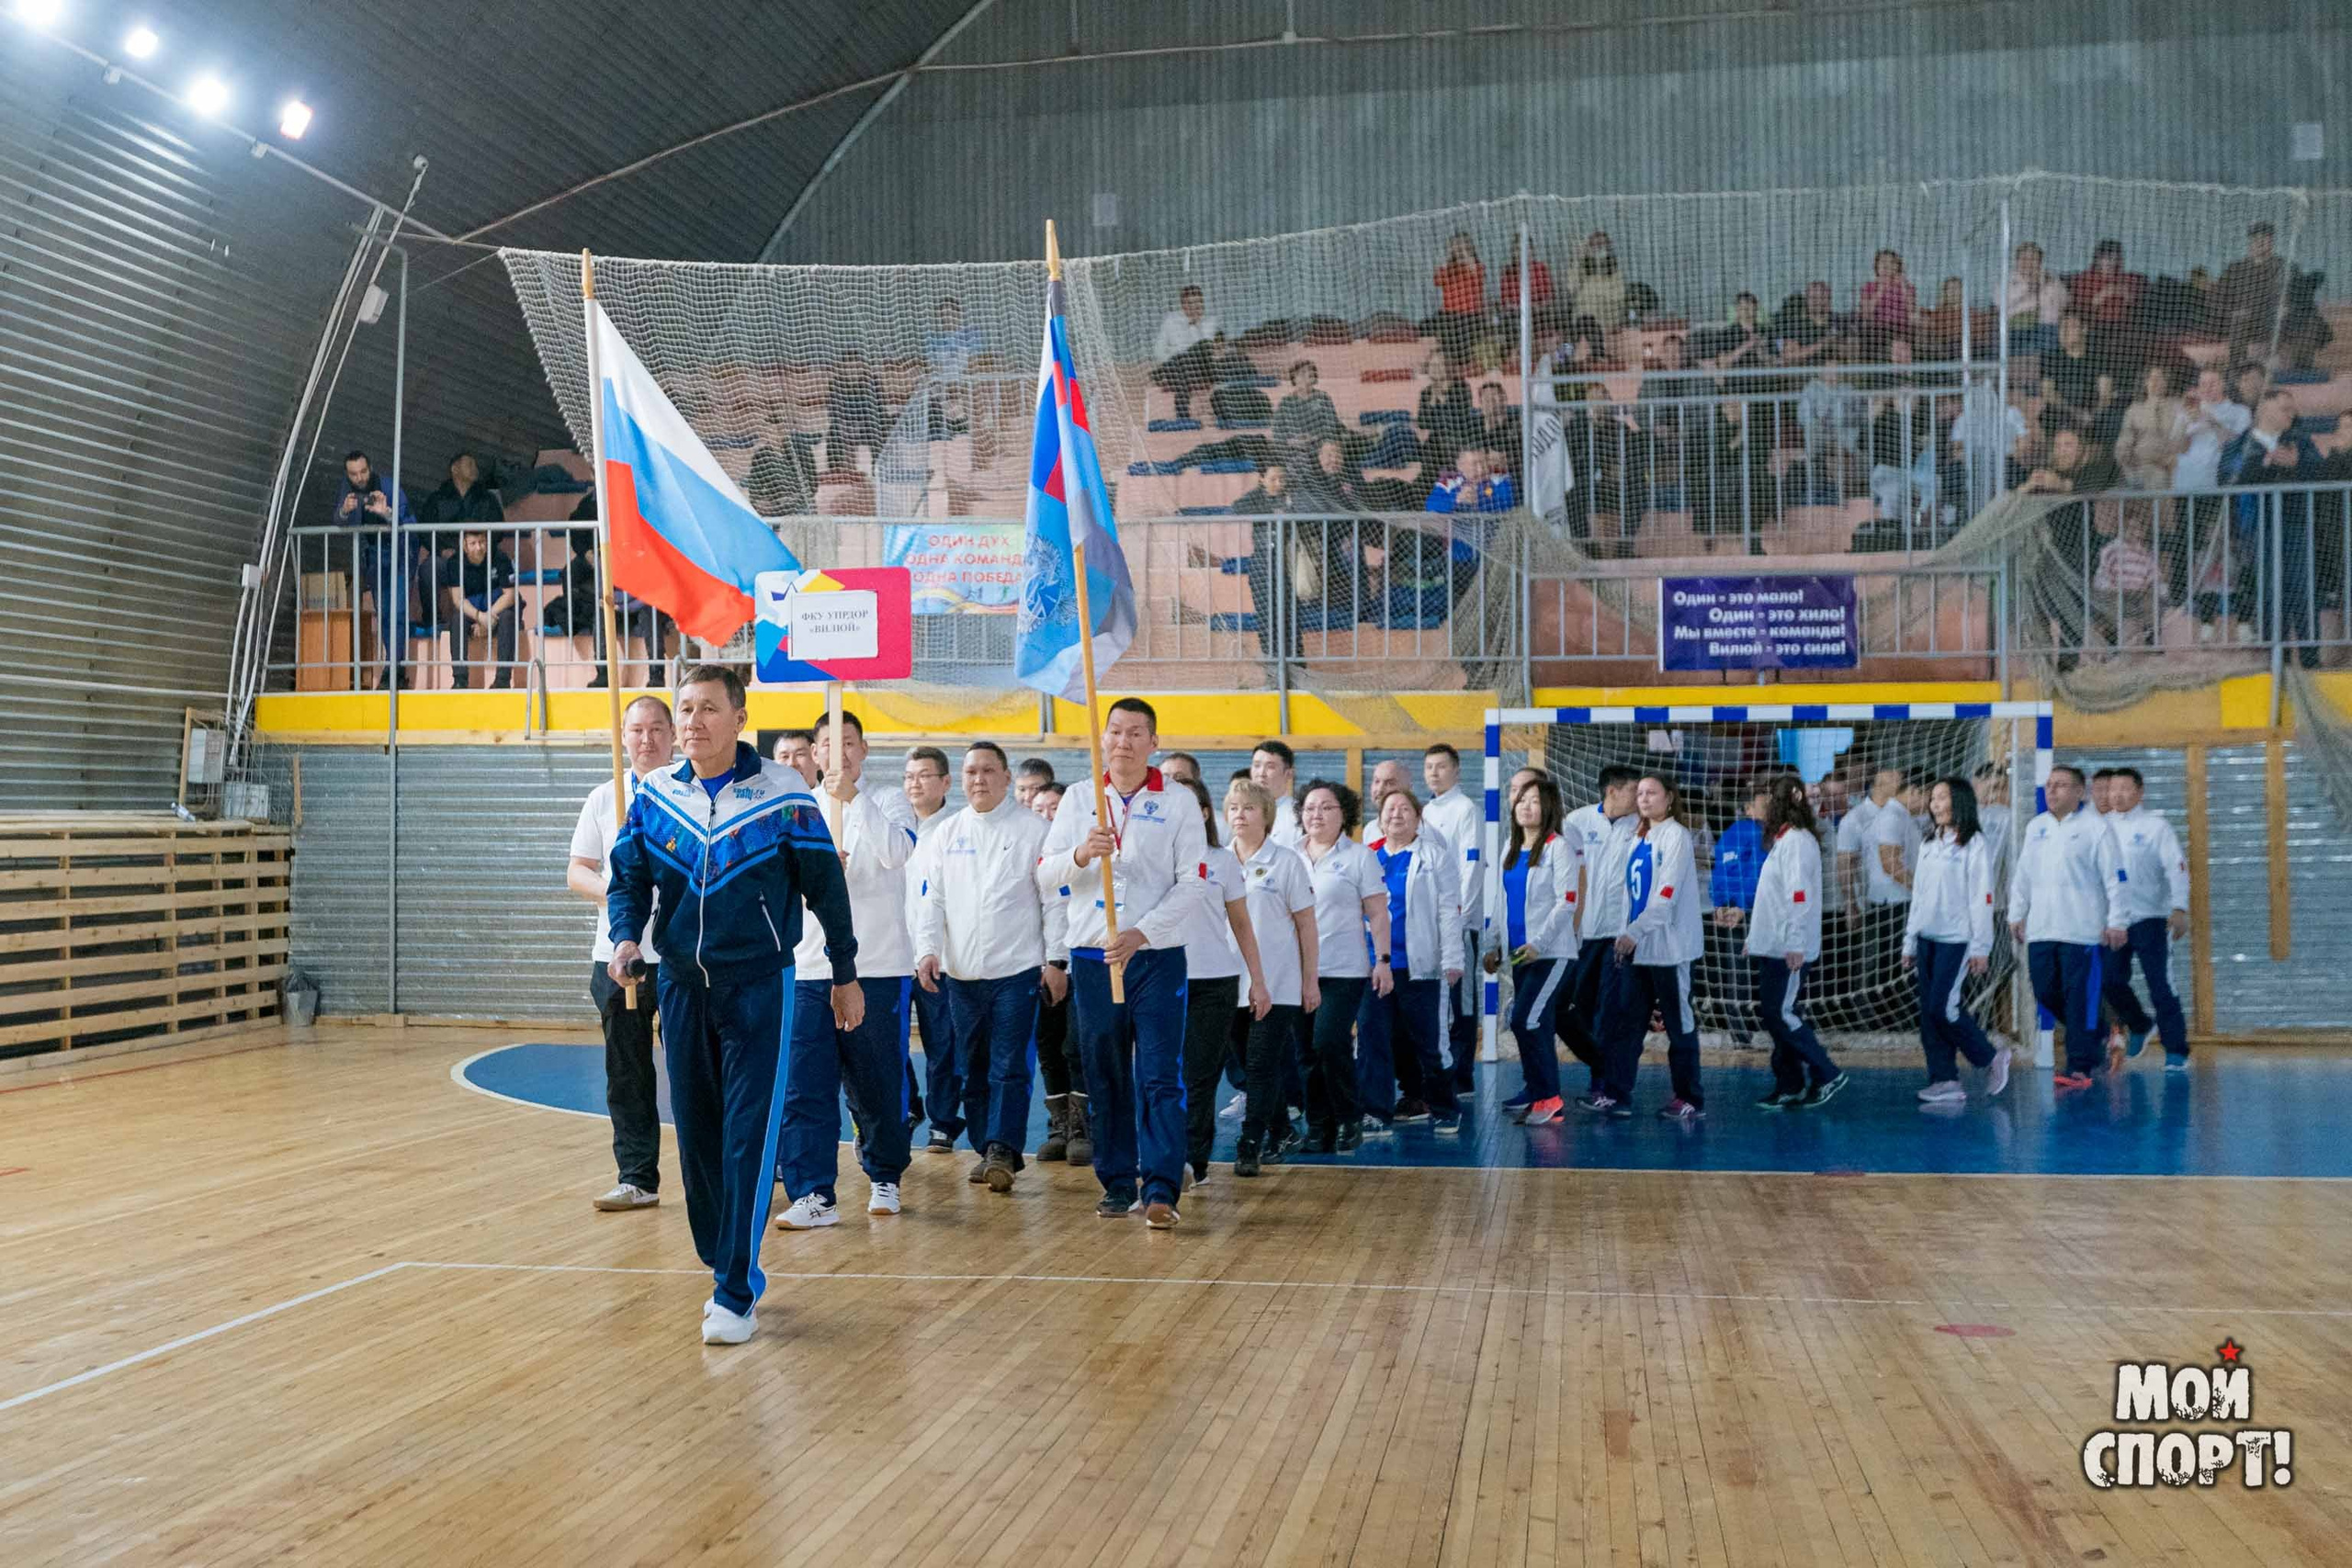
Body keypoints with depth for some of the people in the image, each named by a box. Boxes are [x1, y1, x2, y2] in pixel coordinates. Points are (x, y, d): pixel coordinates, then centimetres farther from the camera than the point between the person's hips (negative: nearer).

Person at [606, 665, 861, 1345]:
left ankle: (736, 1295, -2)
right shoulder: (654, 794, 2)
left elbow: (825, 886, 1)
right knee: (697, 1137, 11)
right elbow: (628, 879, 9)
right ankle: (728, 1269, 28)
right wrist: (626, 938, -12)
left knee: (749, 1138, -8)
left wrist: (845, 975, 6)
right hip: (681, 985, 4)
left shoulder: (781, 793, -8)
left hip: (758, 985, -4)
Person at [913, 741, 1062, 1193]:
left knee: (1008, 1068, -9)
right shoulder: (947, 833, 10)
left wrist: (1056, 960, -6)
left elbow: (1055, 899, -1)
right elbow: (930, 898, 9)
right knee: (973, 1069, 9)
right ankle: (988, 1152, 18)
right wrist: (927, 950, -6)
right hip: (959, 971, 4)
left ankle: (1003, 1151, -9)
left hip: (1016, 969, -4)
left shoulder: (1035, 830, -1)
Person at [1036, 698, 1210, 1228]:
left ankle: (1161, 1190, -9)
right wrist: (1082, 853, -17)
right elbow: (1045, 876, 4)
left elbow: (1192, 883, -3)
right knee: (1106, 1079, 7)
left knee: (1161, 1078, -8)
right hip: (1092, 958, 2)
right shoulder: (1078, 800, 10)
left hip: (1157, 958, -2)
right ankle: (1117, 1184, 17)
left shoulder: (1178, 805, 3)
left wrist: (1141, 933, -14)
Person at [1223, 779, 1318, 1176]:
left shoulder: (1287, 861, -3)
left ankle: (1249, 1147, -6)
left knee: (1262, 1066, -8)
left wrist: (1311, 981, -3)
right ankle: (1281, 1134, 28)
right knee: (1248, 1066, 11)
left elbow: (1306, 924, -1)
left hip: (1279, 983, -4)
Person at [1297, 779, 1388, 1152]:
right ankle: (1318, 1125, 13)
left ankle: (1350, 1118, 4)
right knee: (1307, 1051, 4)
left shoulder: (1359, 856, 2)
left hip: (1343, 969, -4)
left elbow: (1377, 913, 0)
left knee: (1330, 1042, -15)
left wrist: (1383, 960, -6)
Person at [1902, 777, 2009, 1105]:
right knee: (1929, 1013, 2)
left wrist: (1980, 948, -14)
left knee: (1943, 1007, -11)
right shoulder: (1929, 844, 16)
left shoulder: (1975, 843, -6)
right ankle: (1945, 1081, 5)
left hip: (1956, 939, -7)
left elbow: (1982, 897, -10)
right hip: (1928, 938, 7)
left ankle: (1990, 1058, 9)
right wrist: (1909, 943, 17)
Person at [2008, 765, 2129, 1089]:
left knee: (2079, 998, -6)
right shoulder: (2036, 828, 14)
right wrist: (2016, 914, 18)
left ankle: (2079, 1067, -2)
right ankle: (2093, 1037, 30)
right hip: (2041, 929, 6)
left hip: (2081, 929, -6)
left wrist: (2117, 921, -8)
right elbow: (2022, 875, 20)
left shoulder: (2095, 828, -5)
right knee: (2045, 993, 7)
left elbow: (2115, 878, -6)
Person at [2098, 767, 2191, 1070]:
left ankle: (2176, 1051, 2)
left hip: (2149, 917, -4)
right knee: (2112, 983, 3)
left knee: (2160, 986, -7)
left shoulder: (2156, 826, -3)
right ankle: (2139, 1026, 30)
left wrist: (2179, 909, -20)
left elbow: (2177, 869, -9)